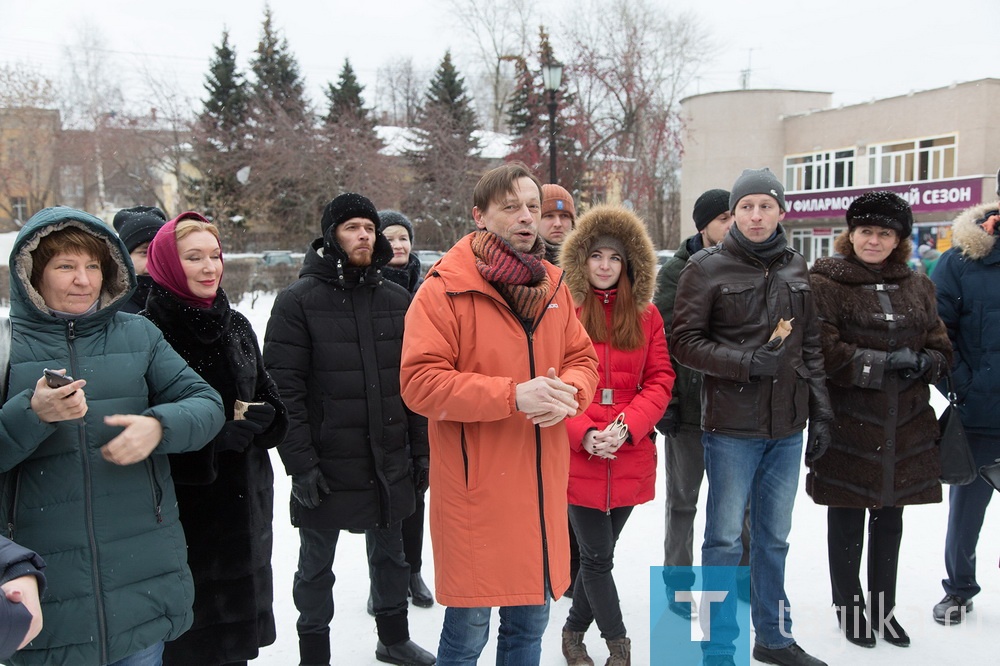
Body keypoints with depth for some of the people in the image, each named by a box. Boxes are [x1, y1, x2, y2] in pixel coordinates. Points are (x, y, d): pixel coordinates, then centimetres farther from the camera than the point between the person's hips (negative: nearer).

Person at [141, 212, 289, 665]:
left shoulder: (236, 326, 9)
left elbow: (272, 406, 11)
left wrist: (250, 421, -8)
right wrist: (226, 433, -15)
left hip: (246, 504, 6)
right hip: (184, 511, -5)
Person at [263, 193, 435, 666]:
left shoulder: (397, 300, 5)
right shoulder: (299, 301, -7)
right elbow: (284, 388, -12)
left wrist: (421, 449, 4)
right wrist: (300, 462, -16)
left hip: (389, 462, 4)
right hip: (326, 465, -4)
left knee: (389, 552, 21)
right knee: (316, 565, 12)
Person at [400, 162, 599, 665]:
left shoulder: (553, 285, 9)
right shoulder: (445, 288, -10)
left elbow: (582, 359, 14)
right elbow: (420, 382, -17)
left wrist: (569, 391, -9)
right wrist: (512, 395, -23)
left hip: (540, 485, 6)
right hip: (475, 487, -6)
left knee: (530, 622, 20)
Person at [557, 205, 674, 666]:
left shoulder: (646, 315, 6)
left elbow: (659, 381, 3)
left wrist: (626, 427, -11)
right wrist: (583, 434, -16)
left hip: (630, 457, 3)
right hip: (577, 456, -3)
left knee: (599, 554, 15)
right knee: (598, 556, 3)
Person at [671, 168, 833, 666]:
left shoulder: (795, 268, 10)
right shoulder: (708, 267, -5)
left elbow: (810, 346, 14)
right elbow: (684, 342, -7)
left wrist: (820, 412, 10)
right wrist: (746, 362, -17)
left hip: (787, 426, 5)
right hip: (731, 425, -5)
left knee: (775, 536, 17)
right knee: (726, 537, 3)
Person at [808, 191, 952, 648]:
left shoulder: (916, 287, 11)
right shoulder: (825, 283, -7)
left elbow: (942, 348, 11)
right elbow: (823, 350, -16)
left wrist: (924, 363, -10)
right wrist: (882, 363, -22)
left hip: (906, 427, 5)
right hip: (847, 426, -5)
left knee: (889, 521, 17)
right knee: (847, 521, 8)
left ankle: (883, 610, 34)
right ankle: (848, 609, 27)